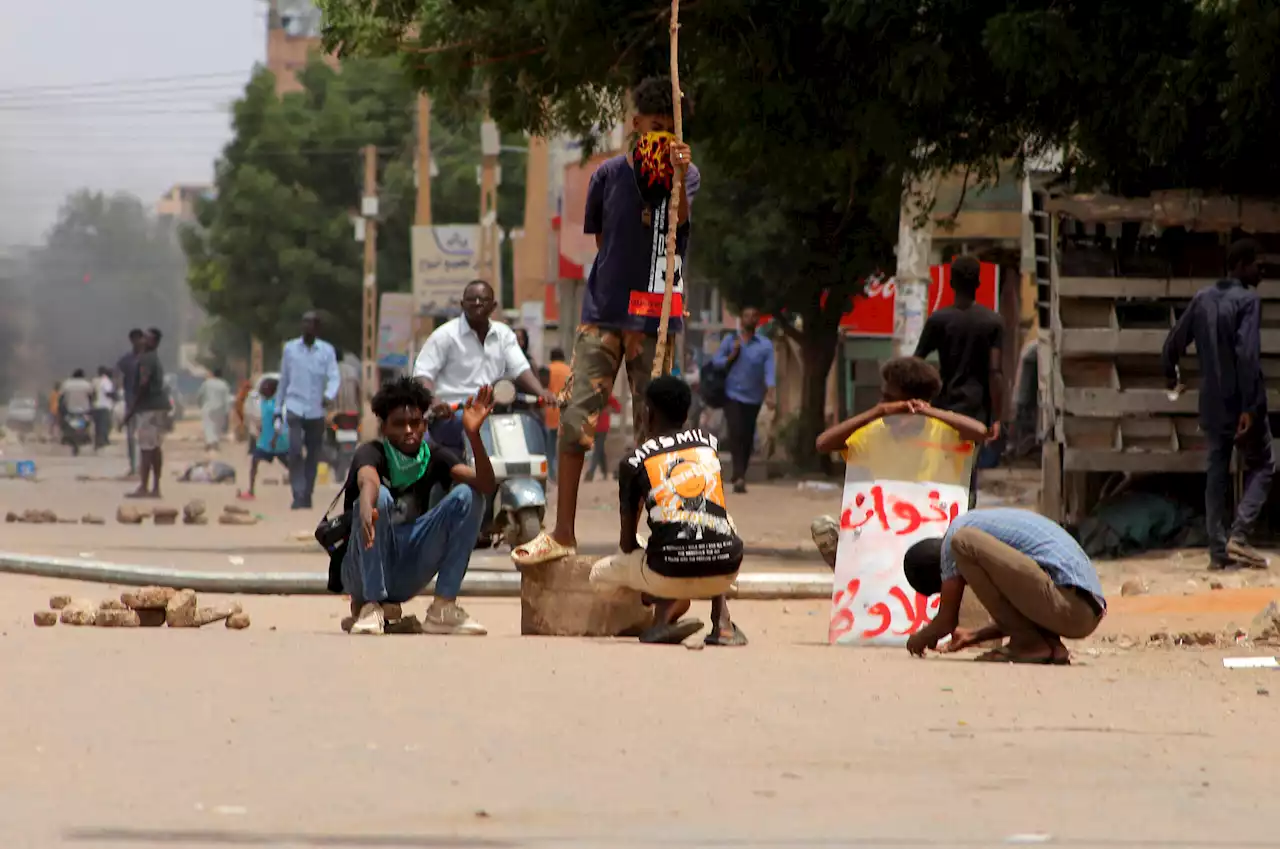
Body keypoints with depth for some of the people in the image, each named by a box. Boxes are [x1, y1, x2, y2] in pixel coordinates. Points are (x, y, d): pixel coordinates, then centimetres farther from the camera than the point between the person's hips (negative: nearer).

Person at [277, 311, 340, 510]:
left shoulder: (327, 351, 3)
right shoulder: (290, 348, 6)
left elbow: (334, 377, -7)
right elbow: (283, 380, 12)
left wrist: (329, 395, -29)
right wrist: (278, 410, 13)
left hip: (316, 411, 1)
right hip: (295, 408, -1)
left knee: (313, 456, 6)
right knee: (295, 450, -18)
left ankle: (307, 496, 19)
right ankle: (298, 496, -20)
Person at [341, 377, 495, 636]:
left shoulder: (434, 456, 3)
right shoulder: (370, 453, -11)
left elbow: (486, 486, -13)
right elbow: (368, 481, -37)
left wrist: (473, 435, -29)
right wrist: (366, 510, -61)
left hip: (407, 576, 4)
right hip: (362, 573, -4)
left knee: (468, 495, -11)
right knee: (380, 497, -30)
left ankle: (443, 608, -14)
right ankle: (371, 607, -24)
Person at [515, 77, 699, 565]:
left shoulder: (686, 175, -2)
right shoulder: (609, 175, 2)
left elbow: (681, 218, -23)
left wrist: (678, 175, -41)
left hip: (655, 322, -1)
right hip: (603, 316, 1)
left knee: (653, 428, 1)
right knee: (575, 417, -5)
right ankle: (563, 534, 0)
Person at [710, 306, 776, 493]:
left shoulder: (765, 345, 2)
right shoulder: (730, 341, 5)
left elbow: (769, 370, -7)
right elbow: (716, 362, 4)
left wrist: (770, 394, -20)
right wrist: (732, 356, -12)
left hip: (753, 397, 1)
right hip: (733, 395, -1)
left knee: (748, 437, 5)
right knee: (736, 432, -16)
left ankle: (740, 476, 18)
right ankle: (739, 476, -22)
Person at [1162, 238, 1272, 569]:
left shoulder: (1202, 299, 7)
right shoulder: (1247, 300, -12)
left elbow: (1174, 343, 12)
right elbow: (1247, 354, -22)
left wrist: (1172, 378, 31)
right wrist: (1249, 407, -22)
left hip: (1212, 405, 6)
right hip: (1242, 403, -6)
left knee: (1217, 472, 10)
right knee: (1260, 466, 7)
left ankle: (1218, 549, 6)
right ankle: (1239, 535, -11)